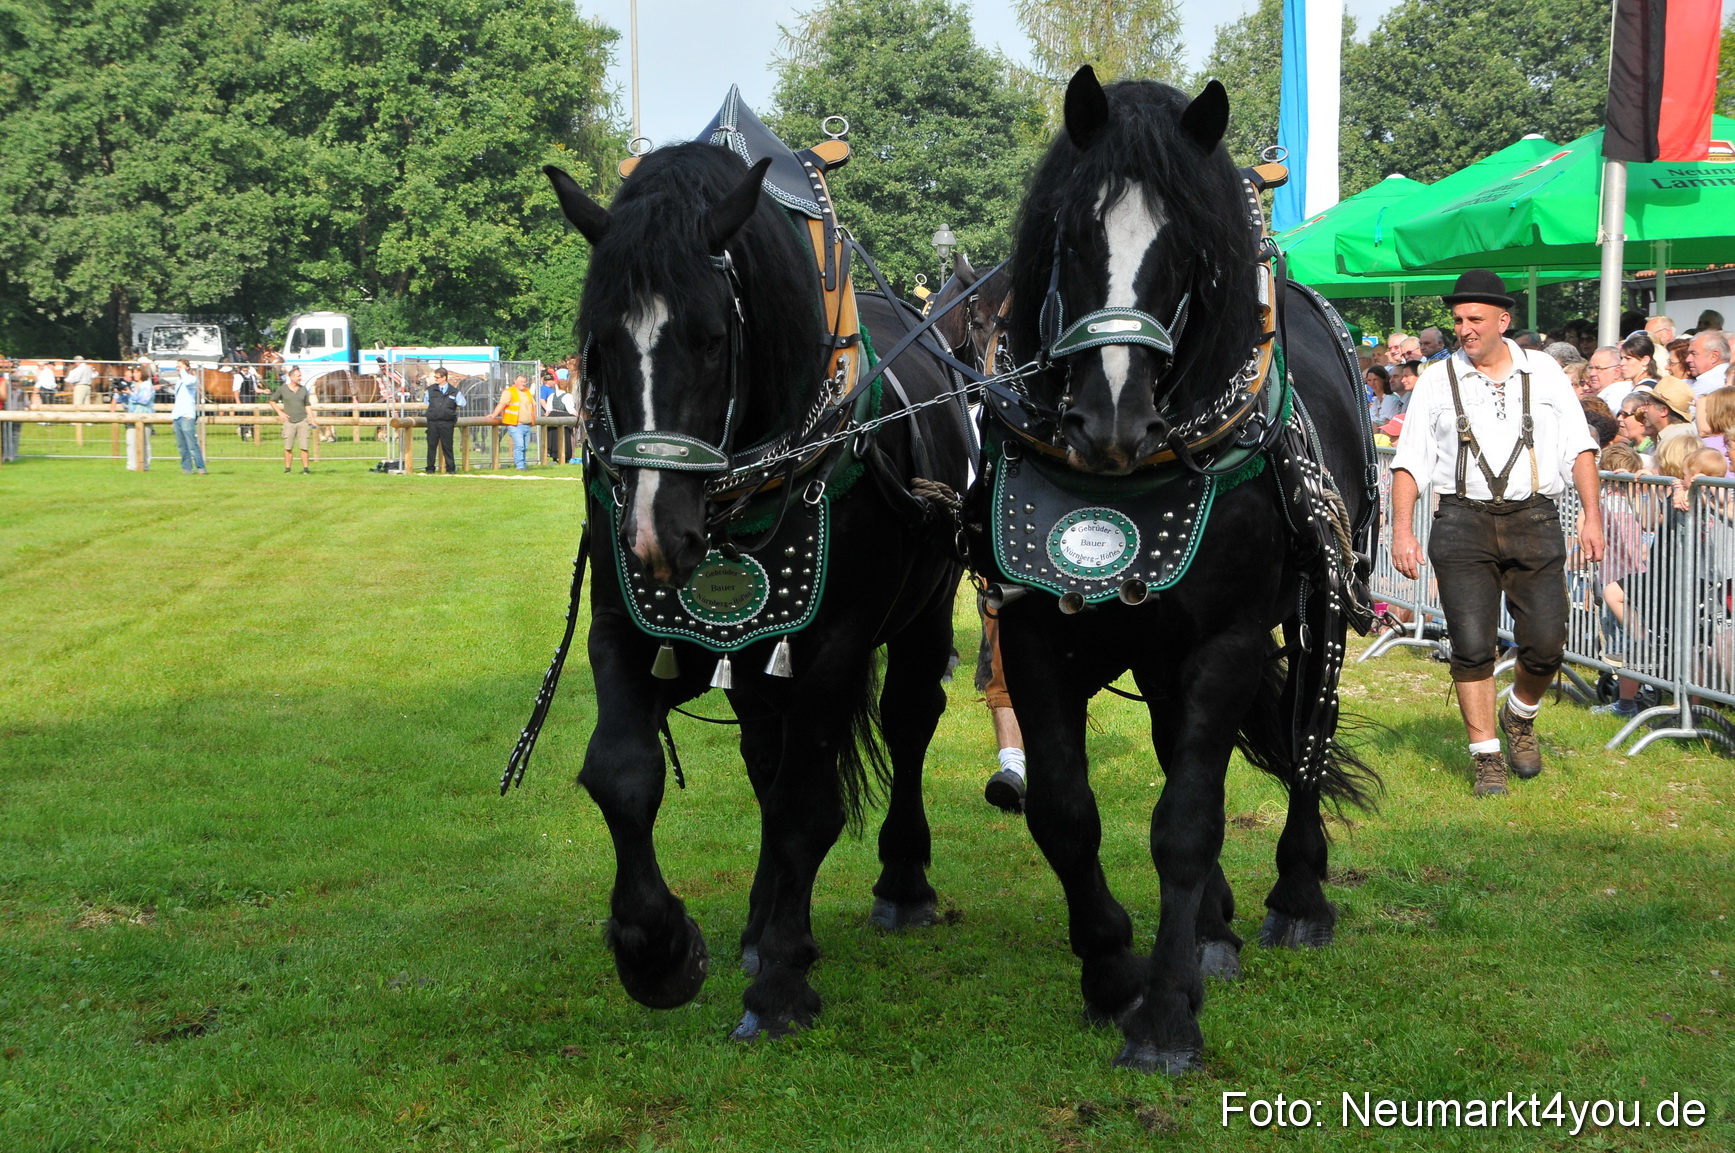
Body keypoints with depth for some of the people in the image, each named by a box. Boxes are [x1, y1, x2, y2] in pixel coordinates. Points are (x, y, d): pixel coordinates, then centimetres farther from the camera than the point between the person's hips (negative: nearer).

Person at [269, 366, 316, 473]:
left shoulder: (304, 390, 9)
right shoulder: (282, 389, 2)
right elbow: (272, 401, 11)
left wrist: (311, 419, 5)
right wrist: (280, 412, 0)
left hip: (303, 420, 1)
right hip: (289, 421, -1)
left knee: (304, 446, -4)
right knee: (288, 447, 0)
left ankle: (305, 468, -1)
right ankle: (287, 468, 8)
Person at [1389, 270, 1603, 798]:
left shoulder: (1544, 372, 9)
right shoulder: (1436, 380, 7)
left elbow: (1579, 447, 9)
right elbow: (1409, 461, 5)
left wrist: (1592, 517, -1)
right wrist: (1402, 532, -4)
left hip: (1534, 521, 1)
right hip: (1464, 523, -1)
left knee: (1545, 645, -3)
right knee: (1471, 646, -6)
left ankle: (1519, 716, 28)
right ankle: (1486, 757, 6)